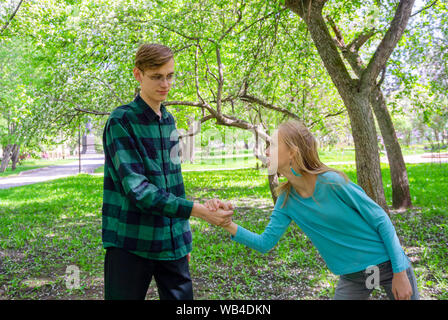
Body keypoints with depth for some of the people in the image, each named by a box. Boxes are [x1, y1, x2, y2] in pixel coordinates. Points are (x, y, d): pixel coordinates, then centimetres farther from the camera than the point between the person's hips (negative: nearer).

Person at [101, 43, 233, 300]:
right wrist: (197, 210, -27)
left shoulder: (169, 121, 11)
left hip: (171, 243, 6)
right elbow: (137, 188, -20)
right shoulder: (122, 121, -10)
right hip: (131, 243, -5)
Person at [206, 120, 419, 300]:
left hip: (387, 264, -4)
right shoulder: (287, 199, -7)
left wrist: (400, 272, -15)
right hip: (352, 277, 4)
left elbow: (381, 220, -16)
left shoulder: (331, 181, -24)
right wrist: (229, 225, -22)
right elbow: (265, 243, -7)